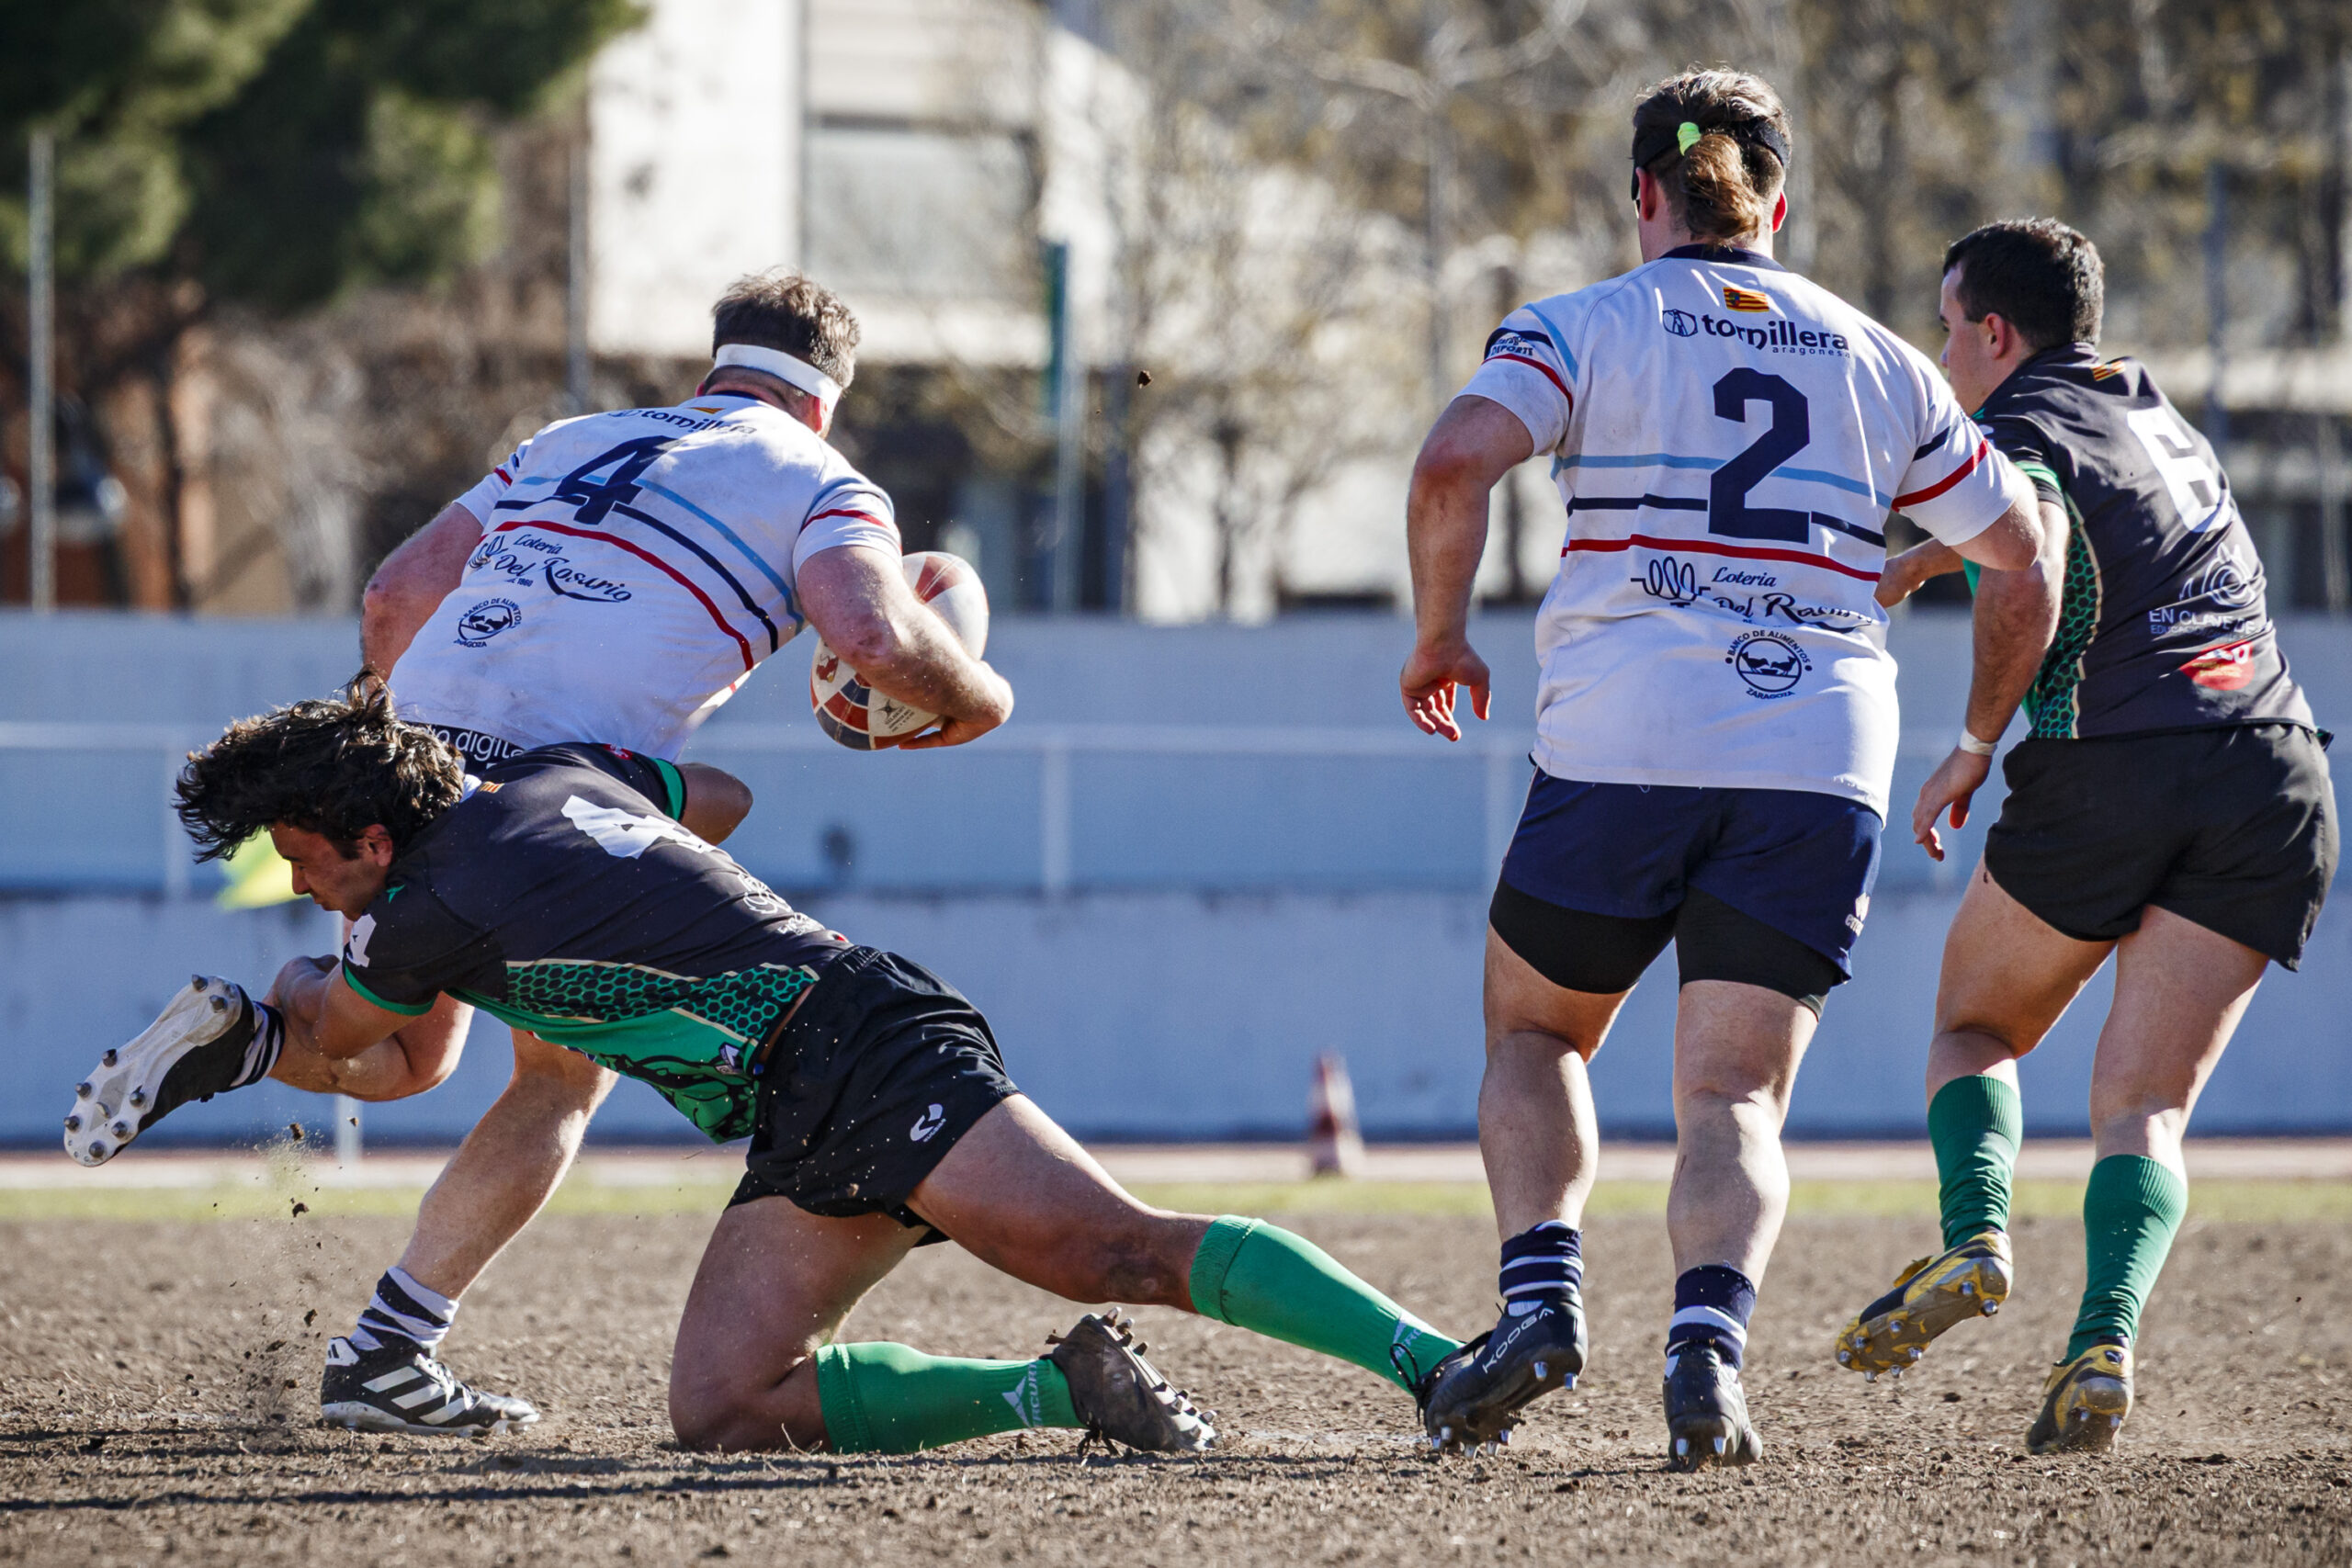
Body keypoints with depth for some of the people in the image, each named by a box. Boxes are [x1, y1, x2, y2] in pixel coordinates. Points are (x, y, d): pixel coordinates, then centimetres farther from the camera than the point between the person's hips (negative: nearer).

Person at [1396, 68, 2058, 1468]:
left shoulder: (1586, 328, 7)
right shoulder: (1880, 363, 17)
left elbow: (1456, 463, -12)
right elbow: (2024, 563, 19)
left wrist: (1440, 639, 3)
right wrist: (1975, 748, 31)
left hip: (1620, 753, -2)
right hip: (1823, 770, 2)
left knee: (1534, 1035, 20)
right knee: (1736, 1098, 2)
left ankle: (1543, 1299, -4)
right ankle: (1709, 1342, -26)